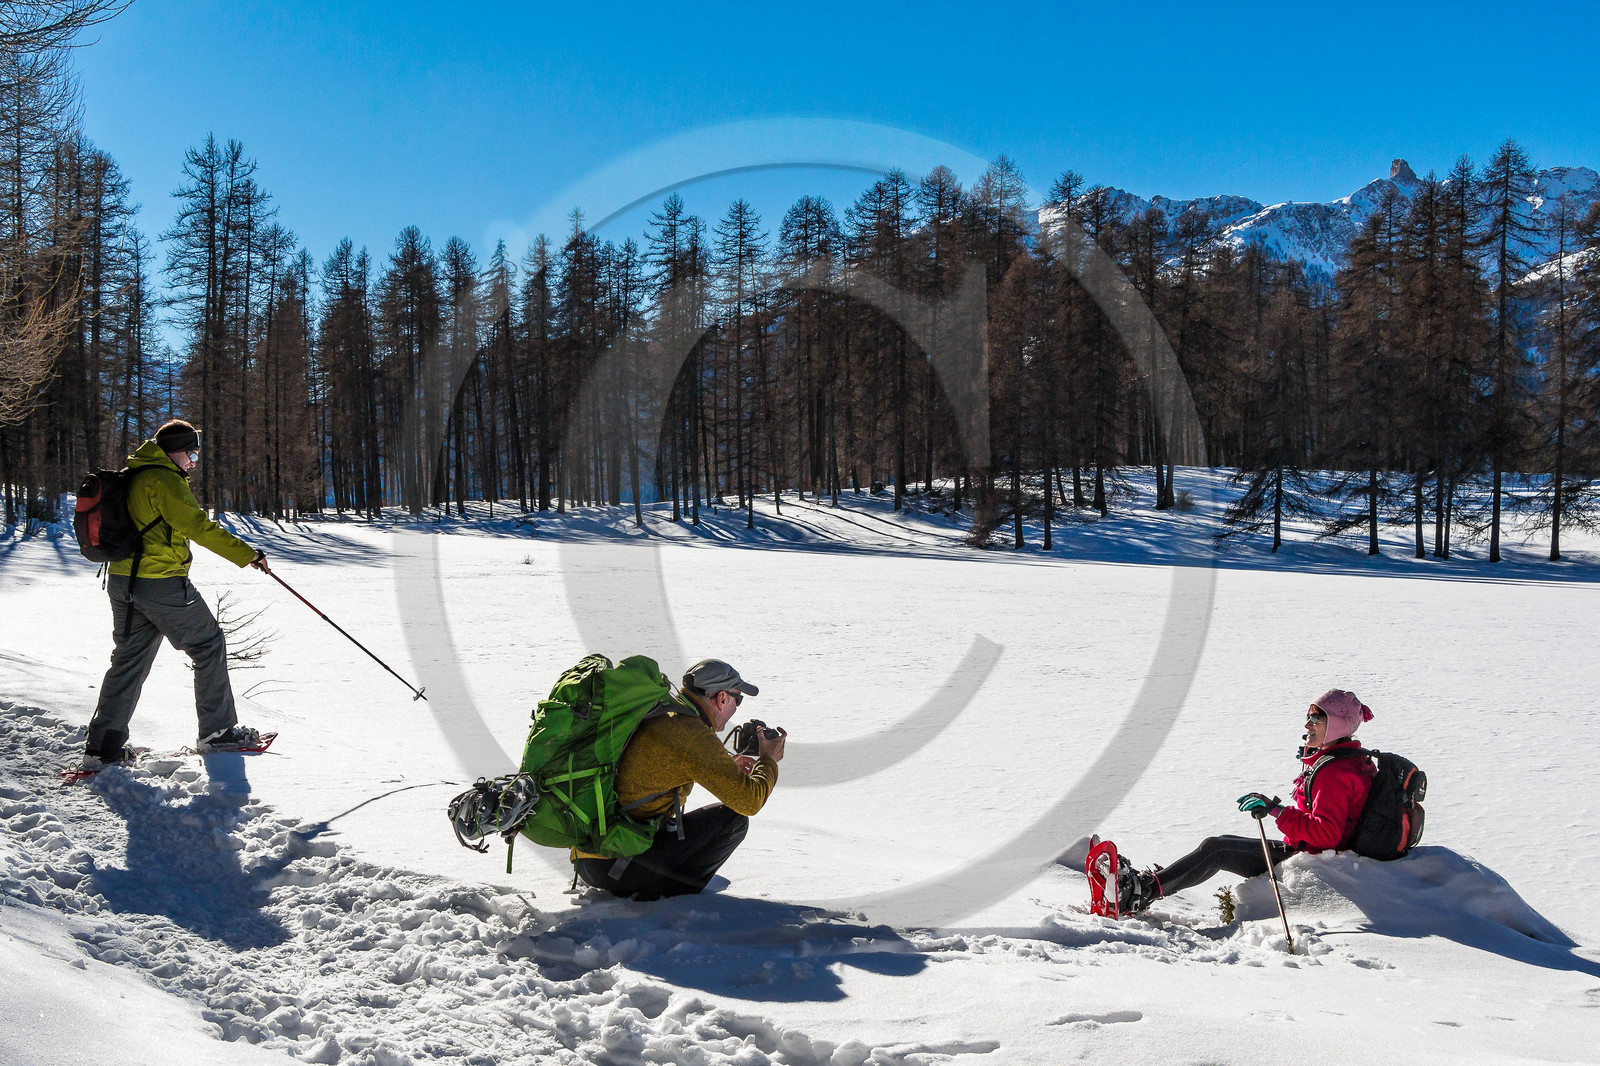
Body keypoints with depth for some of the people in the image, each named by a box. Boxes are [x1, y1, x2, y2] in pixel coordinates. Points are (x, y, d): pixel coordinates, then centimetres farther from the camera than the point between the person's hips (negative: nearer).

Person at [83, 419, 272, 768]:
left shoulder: (133, 477, 15)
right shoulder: (164, 480, -14)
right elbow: (198, 526, -20)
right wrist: (248, 554, -20)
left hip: (122, 581, 9)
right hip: (162, 584, -9)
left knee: (129, 659, 13)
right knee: (209, 645, 5)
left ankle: (102, 746, 10)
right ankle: (218, 730, 10)